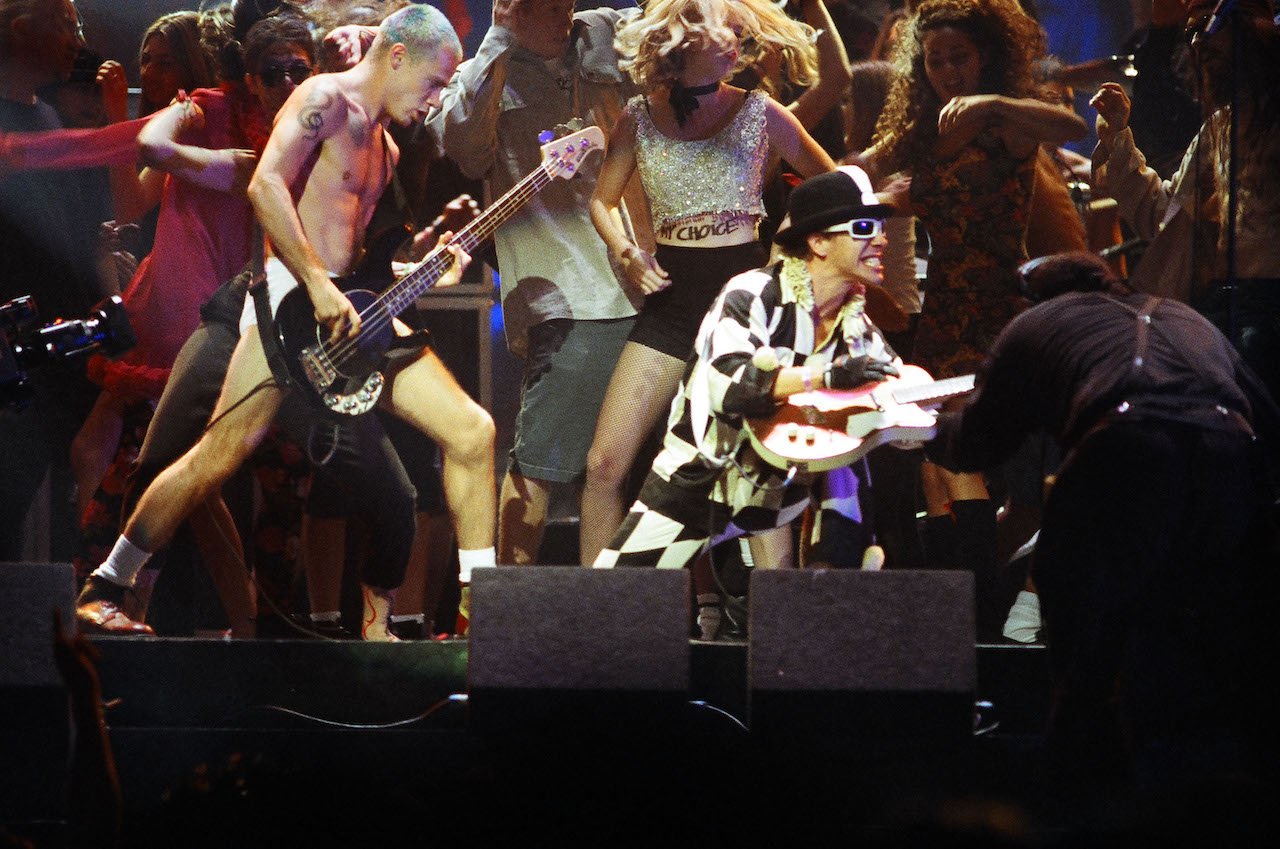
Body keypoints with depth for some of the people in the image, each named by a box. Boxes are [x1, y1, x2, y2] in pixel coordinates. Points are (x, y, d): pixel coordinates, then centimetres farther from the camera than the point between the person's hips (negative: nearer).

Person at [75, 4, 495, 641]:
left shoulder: (382, 146, 24)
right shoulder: (325, 100, -4)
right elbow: (266, 186, -17)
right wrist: (319, 286, -20)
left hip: (354, 312, 8)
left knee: (472, 431, -5)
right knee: (221, 455, -16)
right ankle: (103, 588, -4)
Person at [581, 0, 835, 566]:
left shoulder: (759, 114, 1)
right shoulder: (641, 118, 5)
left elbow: (832, 185, 11)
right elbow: (603, 201, 17)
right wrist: (625, 254, -1)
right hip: (671, 299, 2)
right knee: (605, 464, -6)